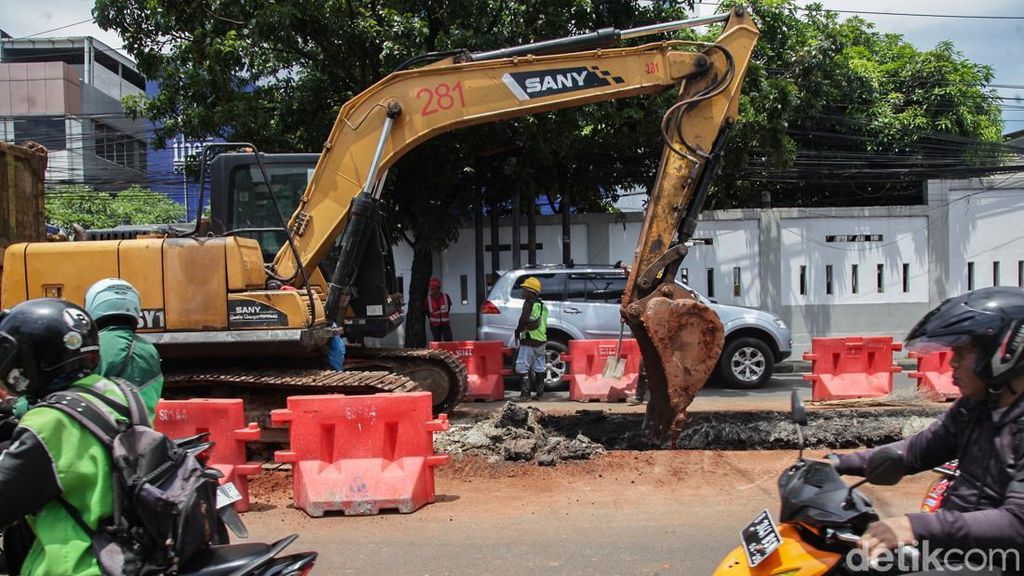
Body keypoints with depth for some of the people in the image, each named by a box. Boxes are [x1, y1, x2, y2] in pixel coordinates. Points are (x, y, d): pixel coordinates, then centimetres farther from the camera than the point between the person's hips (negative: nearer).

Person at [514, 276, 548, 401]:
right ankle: (539, 392, 17)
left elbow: (524, 319, -20)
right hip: (541, 340, 9)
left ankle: (525, 393, -8)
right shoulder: (542, 305, 15)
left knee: (523, 367, -5)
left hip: (529, 341, -9)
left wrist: (518, 331, -4)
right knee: (539, 368, 14)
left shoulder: (529, 303, -11)